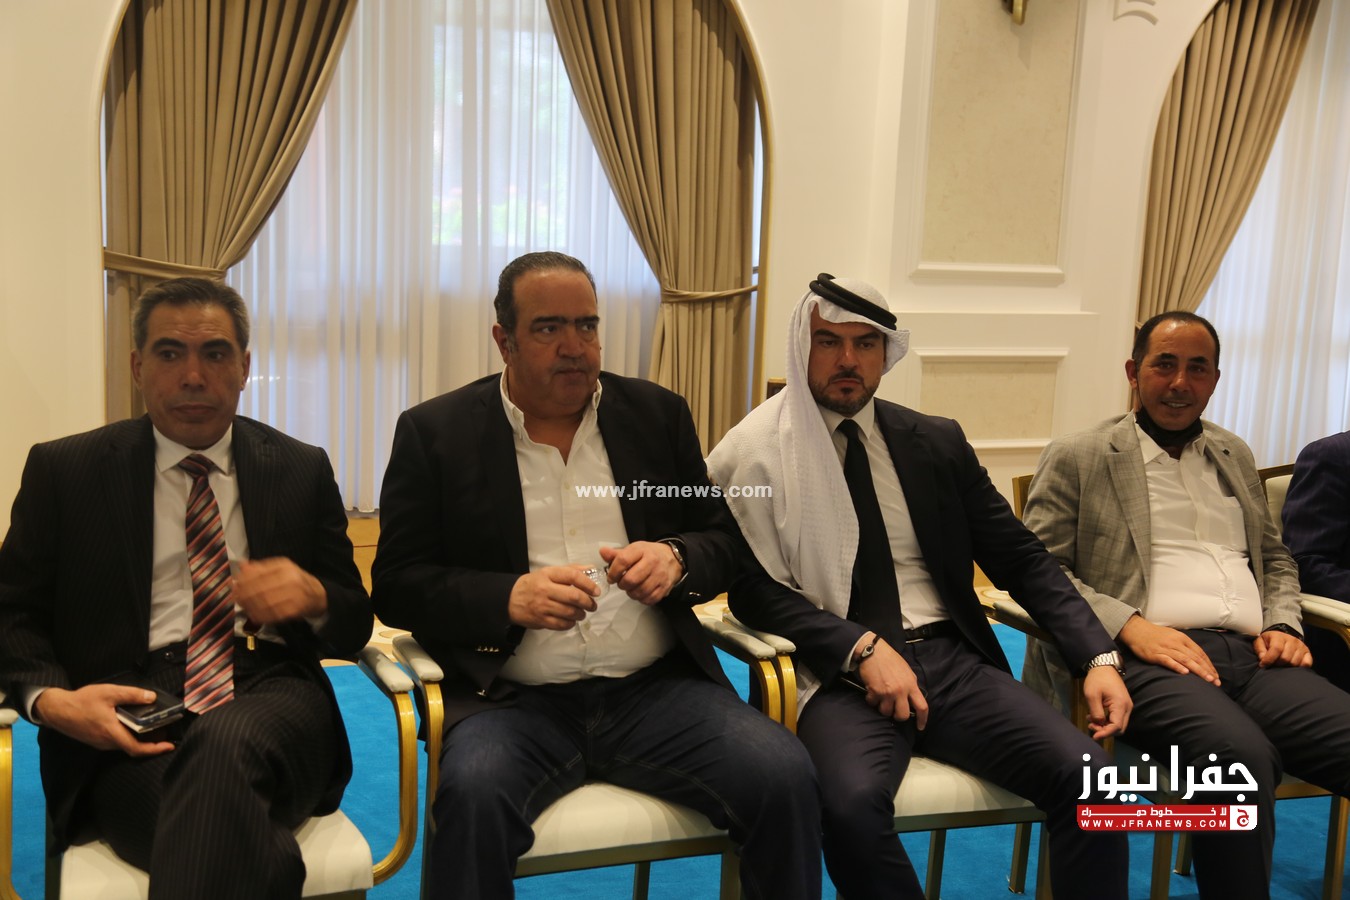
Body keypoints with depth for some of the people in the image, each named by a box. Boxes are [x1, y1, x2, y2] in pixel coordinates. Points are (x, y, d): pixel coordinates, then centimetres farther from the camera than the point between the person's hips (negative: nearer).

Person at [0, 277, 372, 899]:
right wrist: (51, 699, -11)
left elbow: (355, 624, 17)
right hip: (130, 715, -2)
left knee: (225, 741, -37)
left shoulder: (302, 470, 15)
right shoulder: (63, 470, 12)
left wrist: (312, 597, -8)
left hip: (269, 693, 2)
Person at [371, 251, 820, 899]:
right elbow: (397, 585, 1)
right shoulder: (435, 432, 5)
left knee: (784, 777, -22)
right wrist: (510, 597, -17)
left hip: (655, 690, 3)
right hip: (512, 699, -2)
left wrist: (676, 560, -9)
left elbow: (724, 542, 15)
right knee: (472, 796, -34)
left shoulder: (658, 414, 13)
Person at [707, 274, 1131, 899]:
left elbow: (1021, 560, 12)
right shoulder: (759, 453, 2)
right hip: (841, 676, -3)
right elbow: (753, 589, -4)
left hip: (953, 662, 4)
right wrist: (862, 647, -17)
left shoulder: (938, 443, 12)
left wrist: (1098, 656, -2)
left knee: (1091, 778, -21)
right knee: (852, 801, -35)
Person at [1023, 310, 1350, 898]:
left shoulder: (1235, 457, 26)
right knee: (1240, 752, -35)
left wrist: (1283, 624, 9)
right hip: (1149, 657, -5)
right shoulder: (1076, 459, 8)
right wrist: (1129, 625, -14)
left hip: (1251, 655, 5)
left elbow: (1276, 560, 31)